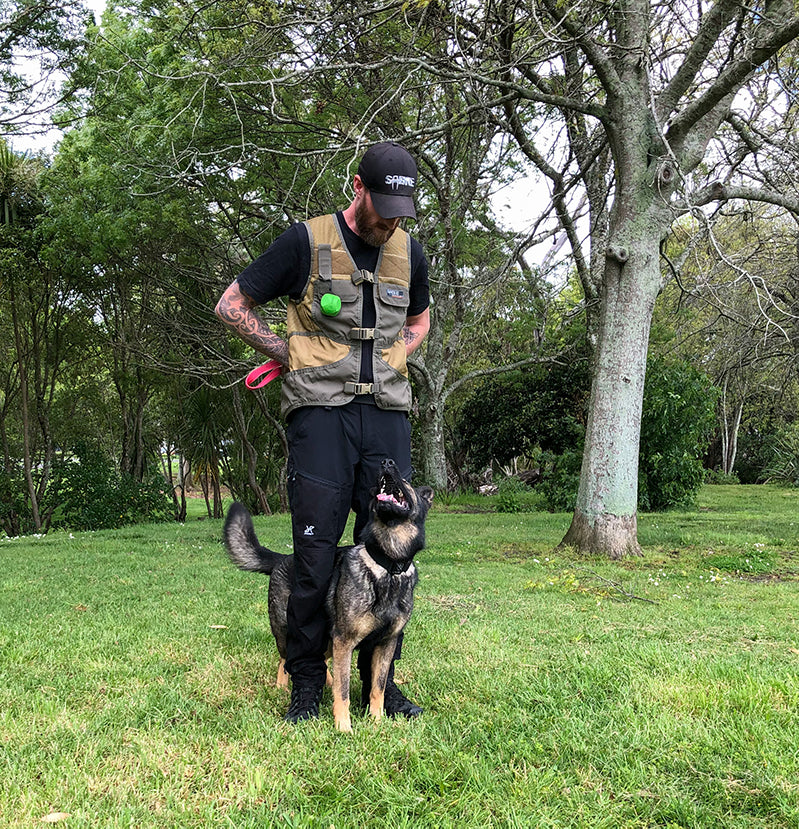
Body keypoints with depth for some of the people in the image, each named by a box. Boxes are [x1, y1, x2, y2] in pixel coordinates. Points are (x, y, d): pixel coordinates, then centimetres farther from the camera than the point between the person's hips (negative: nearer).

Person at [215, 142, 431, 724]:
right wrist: (292, 357, -1)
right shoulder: (307, 241, -2)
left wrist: (391, 361, 11)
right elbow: (232, 305, 4)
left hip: (387, 413, 4)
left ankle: (380, 681, 18)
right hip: (321, 413, -4)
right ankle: (307, 683, 11)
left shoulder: (409, 251, 12)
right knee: (316, 552, -4)